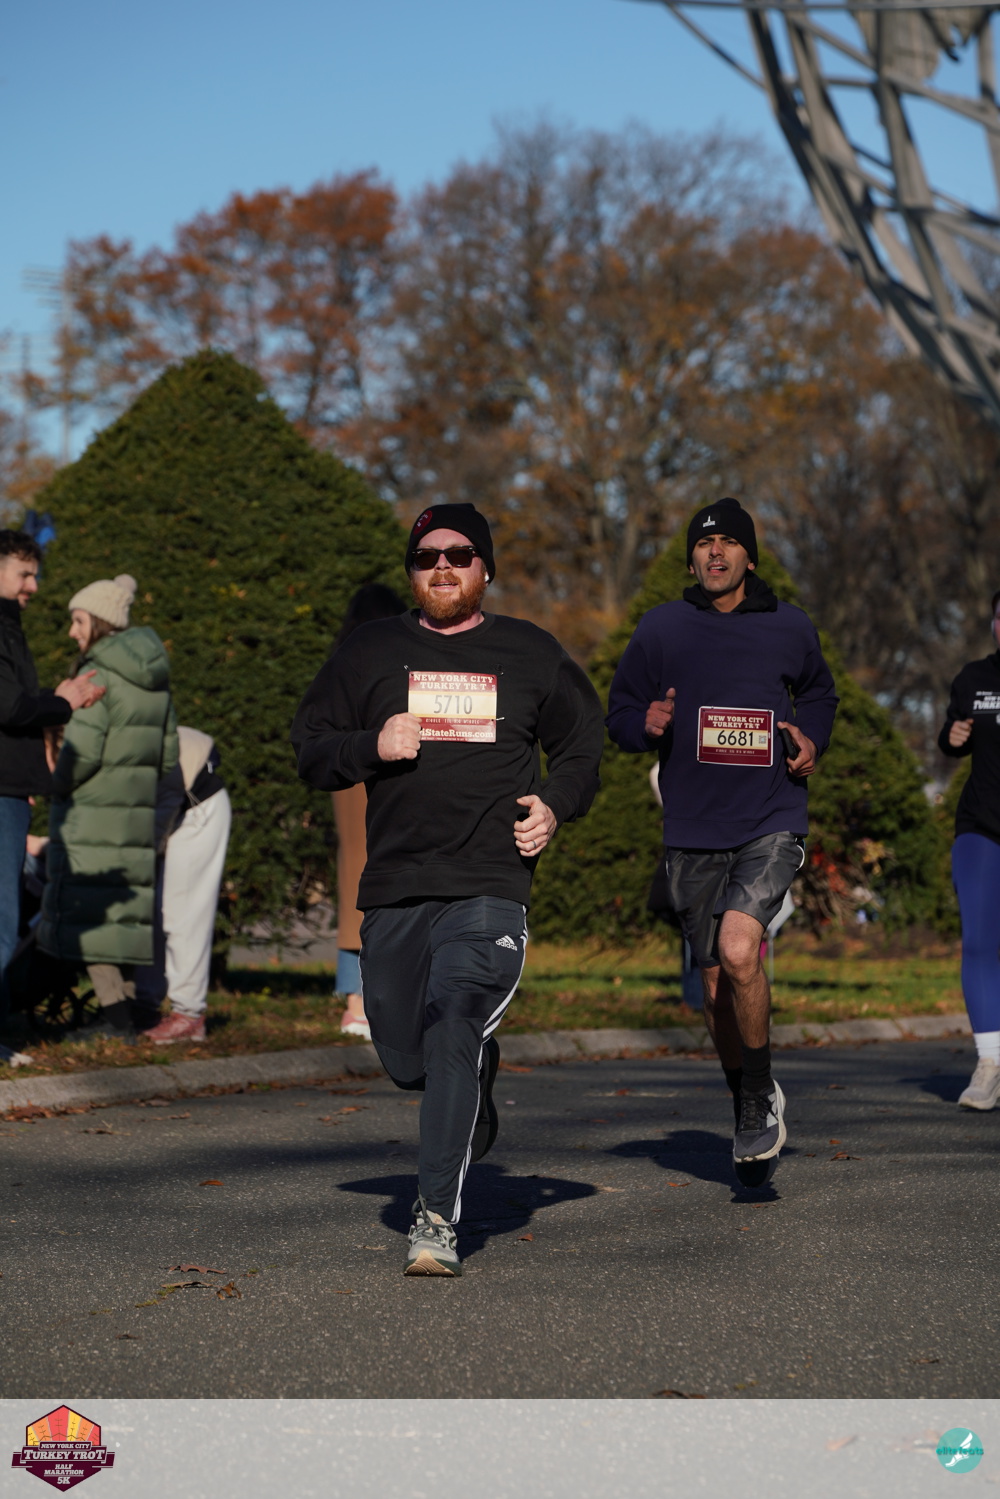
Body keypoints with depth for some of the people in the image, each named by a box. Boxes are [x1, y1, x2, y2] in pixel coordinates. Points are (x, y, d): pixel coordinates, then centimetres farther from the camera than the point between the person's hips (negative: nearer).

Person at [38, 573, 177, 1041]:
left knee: (86, 911, -4)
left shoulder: (98, 673, -14)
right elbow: (168, 753, 14)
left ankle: (114, 1014, -10)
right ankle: (127, 1011, 12)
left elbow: (83, 749, -19)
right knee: (126, 908, 12)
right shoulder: (155, 679, 10)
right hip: (137, 809, 8)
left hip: (92, 810, -8)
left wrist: (58, 786, -3)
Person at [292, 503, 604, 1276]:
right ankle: (475, 1084, 44)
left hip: (489, 886, -3)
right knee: (406, 1058, 8)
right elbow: (311, 748, 12)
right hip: (393, 886, 3)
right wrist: (372, 747, -8)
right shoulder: (371, 652, 11)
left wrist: (555, 804, 2)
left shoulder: (531, 654, 11)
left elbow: (583, 744, 21)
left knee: (453, 1031, -21)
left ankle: (437, 1218, -21)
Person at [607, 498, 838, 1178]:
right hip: (693, 832, 2)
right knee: (717, 980, 9)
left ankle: (762, 1094, -3)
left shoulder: (790, 627, 3)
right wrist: (645, 725, -12)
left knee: (739, 950, -24)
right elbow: (620, 711, 10)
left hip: (772, 823, -2)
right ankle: (752, 1119, 29)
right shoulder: (661, 628, 2)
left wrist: (812, 740, 3)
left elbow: (819, 692, 23)